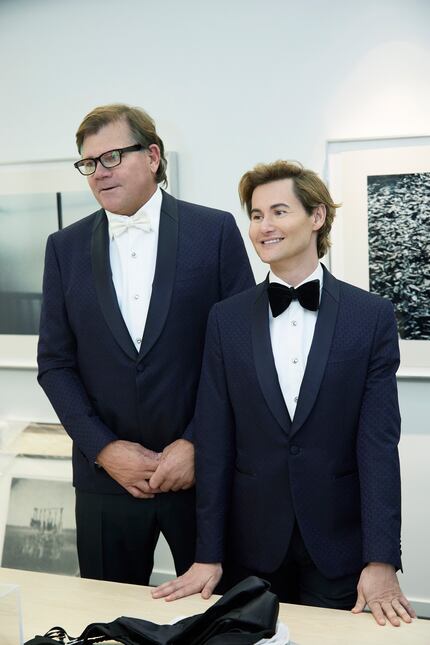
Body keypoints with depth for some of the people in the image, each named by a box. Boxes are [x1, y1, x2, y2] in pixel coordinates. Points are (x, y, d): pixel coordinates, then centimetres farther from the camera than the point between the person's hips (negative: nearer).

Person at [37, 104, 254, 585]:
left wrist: (197, 444, -10)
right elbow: (55, 362, 4)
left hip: (203, 469, -2)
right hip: (106, 475, 2)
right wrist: (104, 449, -7)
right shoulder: (66, 247, 5)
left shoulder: (215, 231, -3)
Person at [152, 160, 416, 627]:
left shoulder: (371, 316, -3)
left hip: (339, 544, -1)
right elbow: (214, 441, -1)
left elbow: (379, 442, -8)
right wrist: (208, 554, -4)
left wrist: (382, 559, -15)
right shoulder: (228, 318, 1)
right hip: (252, 543, 1)